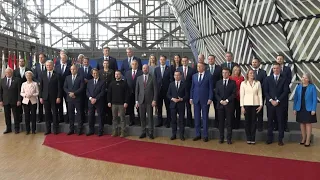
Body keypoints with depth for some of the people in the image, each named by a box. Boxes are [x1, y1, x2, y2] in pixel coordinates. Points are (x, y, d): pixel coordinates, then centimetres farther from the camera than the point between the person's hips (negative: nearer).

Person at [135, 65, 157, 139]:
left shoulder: (152, 78, 2)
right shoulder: (139, 78, 10)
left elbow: (155, 90, -1)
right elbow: (137, 90, 9)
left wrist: (154, 100, -9)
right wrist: (136, 101, 3)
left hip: (149, 101, -2)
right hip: (141, 100, 3)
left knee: (150, 117, 1)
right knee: (142, 117, 5)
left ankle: (150, 133, 9)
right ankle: (143, 132, 15)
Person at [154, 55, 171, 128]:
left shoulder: (169, 69, 2)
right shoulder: (156, 69, 10)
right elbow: (155, 80, 8)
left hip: (167, 90, -2)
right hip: (158, 90, 3)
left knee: (168, 107, 2)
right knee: (159, 107, 7)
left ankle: (168, 122, 10)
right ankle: (160, 122, 16)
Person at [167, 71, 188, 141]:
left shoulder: (184, 84, 3)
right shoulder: (171, 84, 9)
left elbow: (187, 95, 0)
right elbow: (168, 94, 7)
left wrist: (181, 99, -16)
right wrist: (172, 98, -11)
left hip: (181, 105, -2)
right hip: (173, 104, 2)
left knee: (181, 120, 2)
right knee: (173, 120, 6)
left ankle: (181, 135, 10)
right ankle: (174, 134, 15)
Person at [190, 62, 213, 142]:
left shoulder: (209, 76, -2)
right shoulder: (194, 76, 10)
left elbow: (211, 88, -4)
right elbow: (192, 87, 12)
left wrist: (210, 98, -10)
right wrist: (191, 98, 6)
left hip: (205, 99, -4)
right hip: (196, 99, 4)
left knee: (205, 117, 3)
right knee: (197, 117, 7)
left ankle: (205, 135, 10)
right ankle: (198, 134, 17)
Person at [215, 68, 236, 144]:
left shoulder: (233, 82, 5)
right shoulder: (218, 82, 12)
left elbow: (234, 94, -3)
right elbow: (216, 94, 7)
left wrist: (227, 101, -12)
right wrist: (221, 101, -8)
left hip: (229, 105, -2)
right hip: (220, 105, 2)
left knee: (229, 123, 1)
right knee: (221, 122, 4)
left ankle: (229, 139, 7)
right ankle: (221, 138, 11)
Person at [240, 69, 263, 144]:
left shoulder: (258, 83, 6)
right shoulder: (243, 83, 4)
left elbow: (260, 94, 6)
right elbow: (242, 95, 2)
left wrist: (261, 104, 0)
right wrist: (242, 106, -3)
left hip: (255, 104, 1)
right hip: (247, 104, -1)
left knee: (254, 121, 3)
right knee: (247, 121, 1)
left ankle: (253, 138, 11)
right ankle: (248, 138, 10)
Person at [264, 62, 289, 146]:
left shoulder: (284, 79, 5)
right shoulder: (268, 79, 9)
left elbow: (285, 91, -3)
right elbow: (265, 91, 3)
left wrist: (278, 101, -11)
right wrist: (271, 100, -9)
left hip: (280, 104, -1)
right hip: (270, 103, 1)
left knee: (280, 121, 3)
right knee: (270, 121, 5)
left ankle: (280, 139, 10)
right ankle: (270, 138, 12)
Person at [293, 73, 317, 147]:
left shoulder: (312, 87, -6)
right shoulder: (298, 87, 4)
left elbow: (315, 99, -7)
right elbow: (296, 98, 7)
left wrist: (313, 109, -12)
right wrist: (294, 108, 3)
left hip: (308, 109, -3)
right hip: (300, 109, 4)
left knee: (308, 124, 3)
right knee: (302, 124, 11)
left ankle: (308, 140, 11)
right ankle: (303, 138, 23)